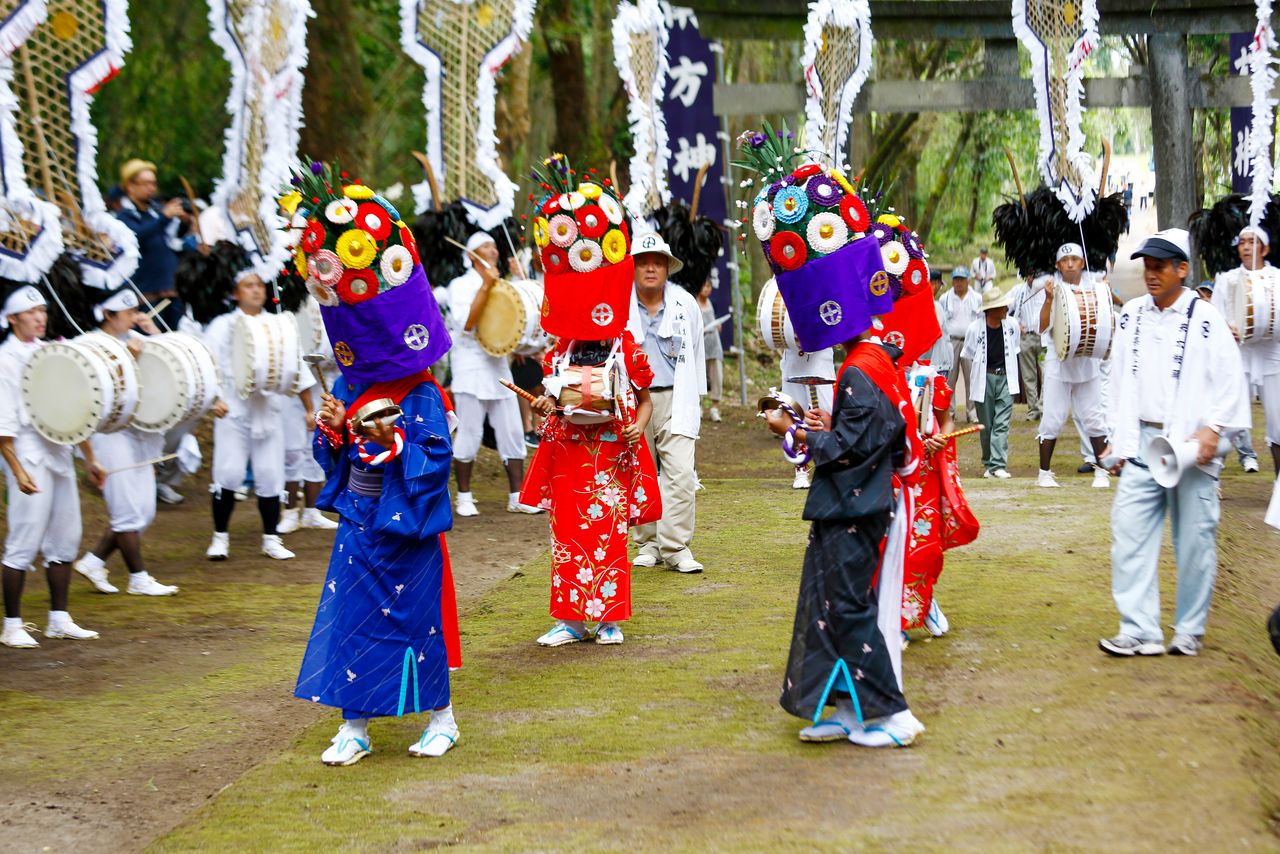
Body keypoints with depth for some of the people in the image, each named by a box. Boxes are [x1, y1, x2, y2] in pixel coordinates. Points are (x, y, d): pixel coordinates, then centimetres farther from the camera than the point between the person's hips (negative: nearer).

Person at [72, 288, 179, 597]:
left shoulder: (133, 339, 12)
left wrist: (153, 333, 1)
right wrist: (128, 358, -24)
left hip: (139, 432, 8)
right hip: (110, 432, -8)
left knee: (144, 511, 9)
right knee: (129, 510, -3)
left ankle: (93, 561, 19)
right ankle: (139, 578, 6)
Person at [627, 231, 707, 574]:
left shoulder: (685, 304, 3)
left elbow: (696, 353, 15)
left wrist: (695, 400, 17)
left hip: (674, 399, 0)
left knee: (681, 474, -11)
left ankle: (675, 546, -5)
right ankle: (648, 543, 20)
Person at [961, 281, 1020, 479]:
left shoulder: (1012, 325, 0)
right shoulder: (975, 328, -9)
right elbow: (969, 355, 6)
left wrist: (1008, 370, 13)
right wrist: (983, 370, 8)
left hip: (1005, 378, 1)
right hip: (984, 379, -1)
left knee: (1002, 424, -7)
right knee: (986, 425, 6)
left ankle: (998, 466, -11)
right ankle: (988, 464, 20)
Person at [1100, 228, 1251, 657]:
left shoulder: (1205, 318, -4)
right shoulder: (1130, 316, 11)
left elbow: (1231, 381, -4)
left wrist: (1213, 429, -15)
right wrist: (1117, 441, 12)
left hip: (1191, 446, -4)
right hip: (1142, 443, 4)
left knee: (1194, 539, 2)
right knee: (1129, 529, -5)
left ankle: (1190, 631, 14)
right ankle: (1140, 631, -3)